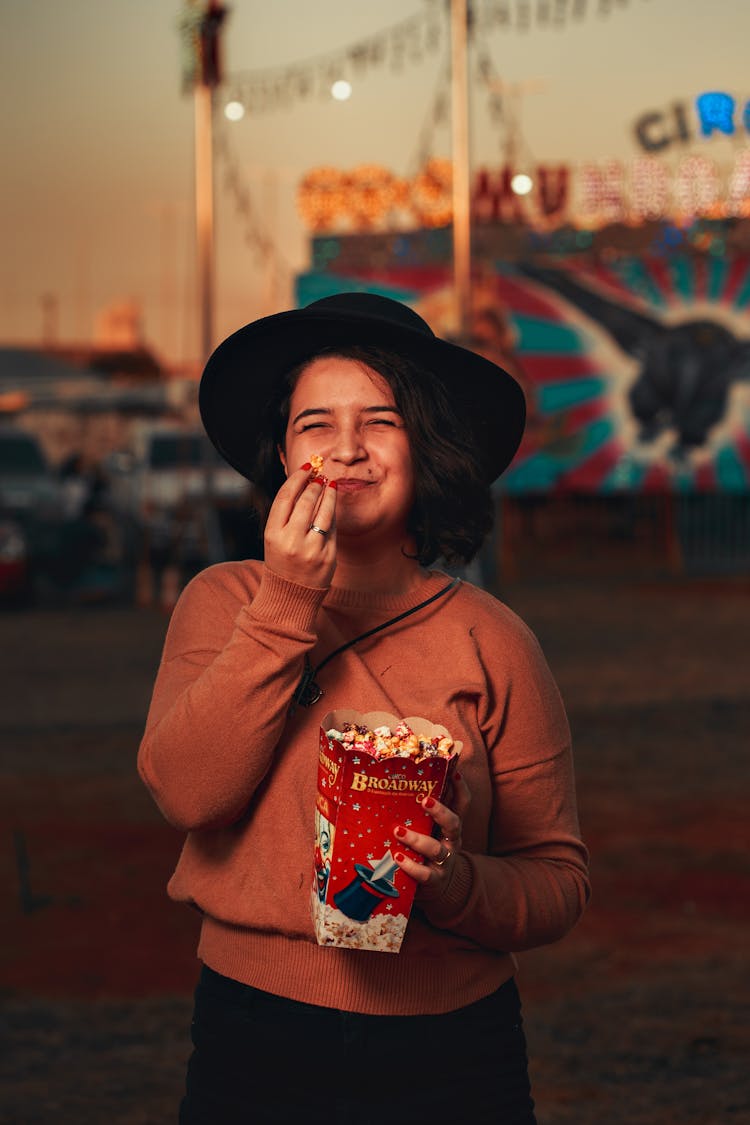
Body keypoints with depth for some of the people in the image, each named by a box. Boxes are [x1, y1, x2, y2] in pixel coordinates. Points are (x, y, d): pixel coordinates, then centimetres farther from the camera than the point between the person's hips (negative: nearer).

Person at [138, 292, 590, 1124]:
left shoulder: (489, 641, -3)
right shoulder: (225, 602, 1)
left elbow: (558, 882, 1)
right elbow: (185, 790, -14)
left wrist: (459, 882, -19)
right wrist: (287, 606, -18)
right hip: (254, 1047, 1)